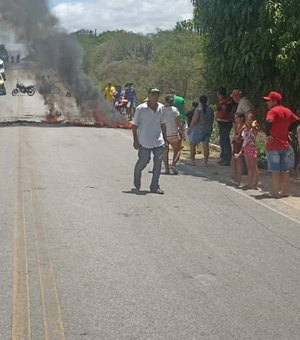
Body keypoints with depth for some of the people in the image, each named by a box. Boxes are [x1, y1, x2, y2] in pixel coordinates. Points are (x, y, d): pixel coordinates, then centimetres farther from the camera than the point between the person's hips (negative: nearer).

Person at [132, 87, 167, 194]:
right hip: (144, 142, -4)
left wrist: (165, 139, 14)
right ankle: (137, 178, 36)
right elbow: (134, 125, -3)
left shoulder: (161, 108, 6)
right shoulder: (141, 109, -8)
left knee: (158, 163, -1)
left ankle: (155, 186, 8)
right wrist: (135, 140, -8)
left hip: (158, 141, 4)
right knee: (143, 162, 4)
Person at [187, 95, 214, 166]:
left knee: (192, 144, 9)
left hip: (199, 130, -5)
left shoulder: (198, 109, -14)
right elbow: (212, 119, 12)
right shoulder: (210, 109, 4)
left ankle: (192, 161, 7)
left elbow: (195, 120, -18)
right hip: (208, 130, 5)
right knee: (205, 144, 9)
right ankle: (206, 161, 6)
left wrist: (189, 128, -9)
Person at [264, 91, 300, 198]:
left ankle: (275, 192, -2)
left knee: (275, 170, -3)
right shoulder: (287, 111, 10)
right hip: (284, 144, 7)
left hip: (273, 145, -7)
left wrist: (267, 135, -18)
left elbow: (268, 122, -31)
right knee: (284, 169, 12)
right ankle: (285, 191, 17)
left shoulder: (273, 111, -13)